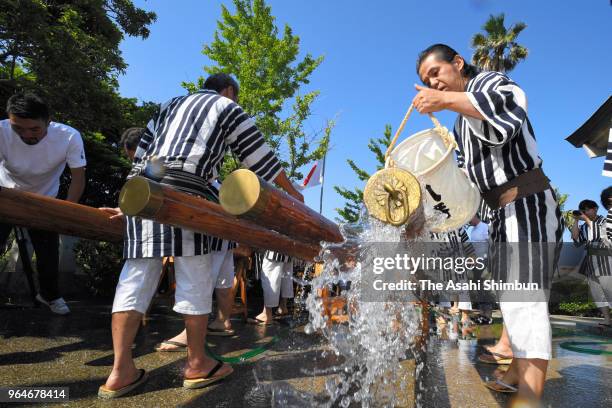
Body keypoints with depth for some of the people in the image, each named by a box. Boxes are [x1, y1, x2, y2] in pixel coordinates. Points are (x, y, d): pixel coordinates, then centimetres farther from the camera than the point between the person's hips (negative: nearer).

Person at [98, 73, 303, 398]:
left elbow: (140, 154, 24)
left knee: (136, 276, 5)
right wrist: (291, 192, 23)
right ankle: (196, 365, 11)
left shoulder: (170, 105, 31)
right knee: (196, 277, 1)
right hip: (185, 189, -6)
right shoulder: (227, 107, 14)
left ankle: (120, 372, 5)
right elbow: (260, 157, 13)